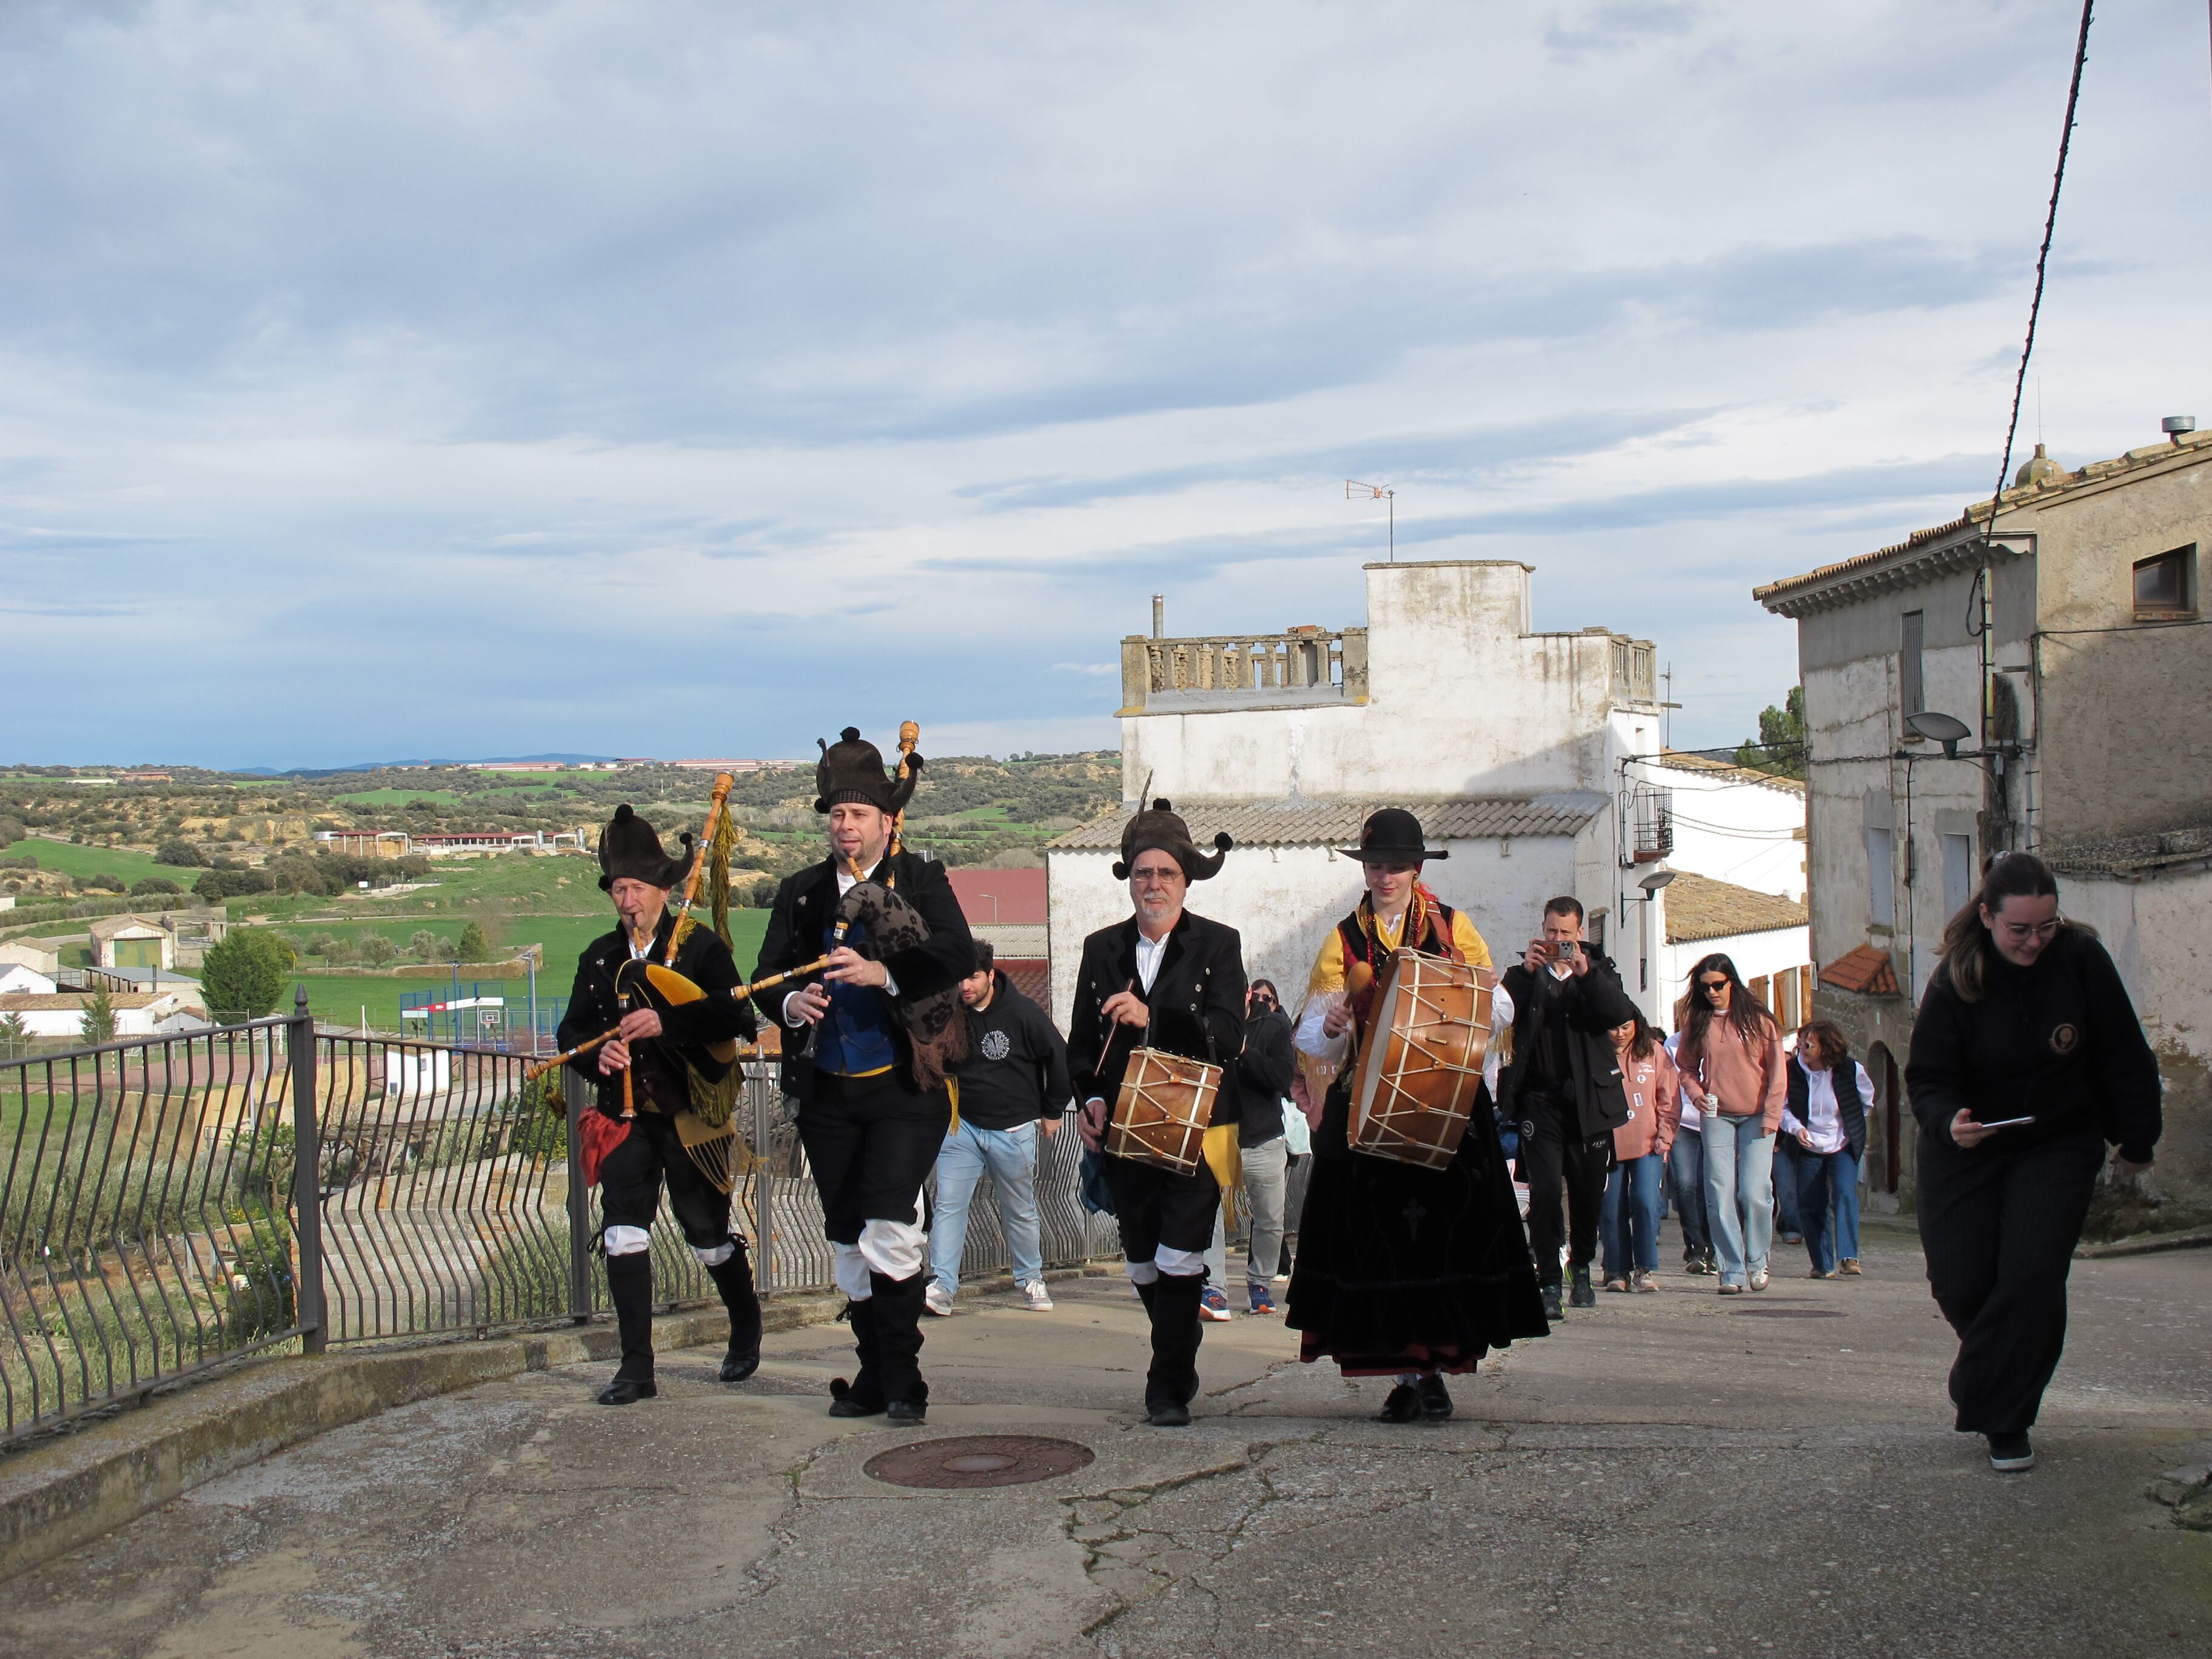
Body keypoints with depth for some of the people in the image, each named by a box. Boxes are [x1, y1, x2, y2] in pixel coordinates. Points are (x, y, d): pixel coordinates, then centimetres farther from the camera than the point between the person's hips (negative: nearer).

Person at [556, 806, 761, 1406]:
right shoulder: (600, 957, 9)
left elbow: (736, 1018, -17)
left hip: (691, 1119, -3)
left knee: (709, 1233, 7)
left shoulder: (701, 947, -5)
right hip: (627, 1116, 4)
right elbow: (571, 1030, 11)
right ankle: (637, 1367, -3)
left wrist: (666, 1023, -29)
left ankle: (746, 1329, 34)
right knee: (622, 1233, -8)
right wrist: (597, 1052, -12)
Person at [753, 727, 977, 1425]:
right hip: (826, 1093, 5)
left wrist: (883, 972, -29)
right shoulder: (801, 892, 11)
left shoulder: (921, 882, -1)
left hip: (904, 1087, -5)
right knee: (848, 1239, 10)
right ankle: (874, 1375, 21)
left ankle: (903, 1380, -4)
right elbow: (768, 975, 9)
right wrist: (789, 1003, -14)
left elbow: (958, 957, -15)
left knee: (888, 1229, -16)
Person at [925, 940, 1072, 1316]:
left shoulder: (1022, 1012, -10)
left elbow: (1058, 1058, 1)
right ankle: (942, 1285, -7)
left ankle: (1030, 1279, 26)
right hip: (960, 1126, 1)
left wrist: (1052, 1111, 6)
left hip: (1013, 1129, -1)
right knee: (948, 1204, -9)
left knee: (1020, 1211, 10)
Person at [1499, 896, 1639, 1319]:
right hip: (1540, 1099, -1)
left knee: (1588, 1192, 10)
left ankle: (1581, 1268, 31)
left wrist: (1586, 974, -20)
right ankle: (1549, 1283, -9)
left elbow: (1623, 1014, -9)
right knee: (1545, 1191, -11)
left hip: (1588, 1101, 1)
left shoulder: (1599, 970, 9)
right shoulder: (1525, 974, 9)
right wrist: (1525, 971, -19)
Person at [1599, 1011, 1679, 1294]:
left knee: (1645, 1203, -11)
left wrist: (1664, 1138, -2)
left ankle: (1645, 1270, -1)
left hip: (1648, 1145, 0)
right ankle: (1617, 1270, 14)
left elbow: (1669, 1100, 5)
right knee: (1611, 1210, 2)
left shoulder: (1654, 1051, 2)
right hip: (1609, 1147, 0)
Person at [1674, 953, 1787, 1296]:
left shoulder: (1758, 1021, 0)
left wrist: (1771, 1117, -6)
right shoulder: (1697, 1023, 7)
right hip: (1717, 1117, 2)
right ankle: (1732, 1270, 0)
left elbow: (1776, 1073, 1)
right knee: (1721, 1196, -4)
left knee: (1755, 1193, -8)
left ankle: (1757, 1262, 11)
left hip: (1756, 1117, -2)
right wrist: (1695, 1093, -4)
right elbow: (1686, 1067, 16)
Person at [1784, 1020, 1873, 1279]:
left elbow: (1866, 1100, 10)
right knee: (1809, 1206, -1)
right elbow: (1783, 1107, -2)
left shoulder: (1852, 1070, -11)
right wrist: (1796, 1128, -20)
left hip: (1843, 1147, -1)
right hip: (1809, 1148, 1)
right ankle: (1823, 1265, 12)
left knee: (1845, 1193, -23)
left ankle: (1848, 1257, -23)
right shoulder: (1792, 1071, -12)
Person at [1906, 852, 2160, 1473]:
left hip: (2059, 1145, 0)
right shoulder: (1954, 980, -16)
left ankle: (2003, 1420, 1)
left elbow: (2124, 1058, -3)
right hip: (1965, 1148, 0)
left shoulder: (2081, 958, -14)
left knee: (2032, 1276, -14)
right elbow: (1927, 1077, -15)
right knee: (1960, 1284, -2)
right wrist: (1949, 1122, -37)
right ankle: (2005, 1373, 32)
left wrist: (2137, 1142, 3)